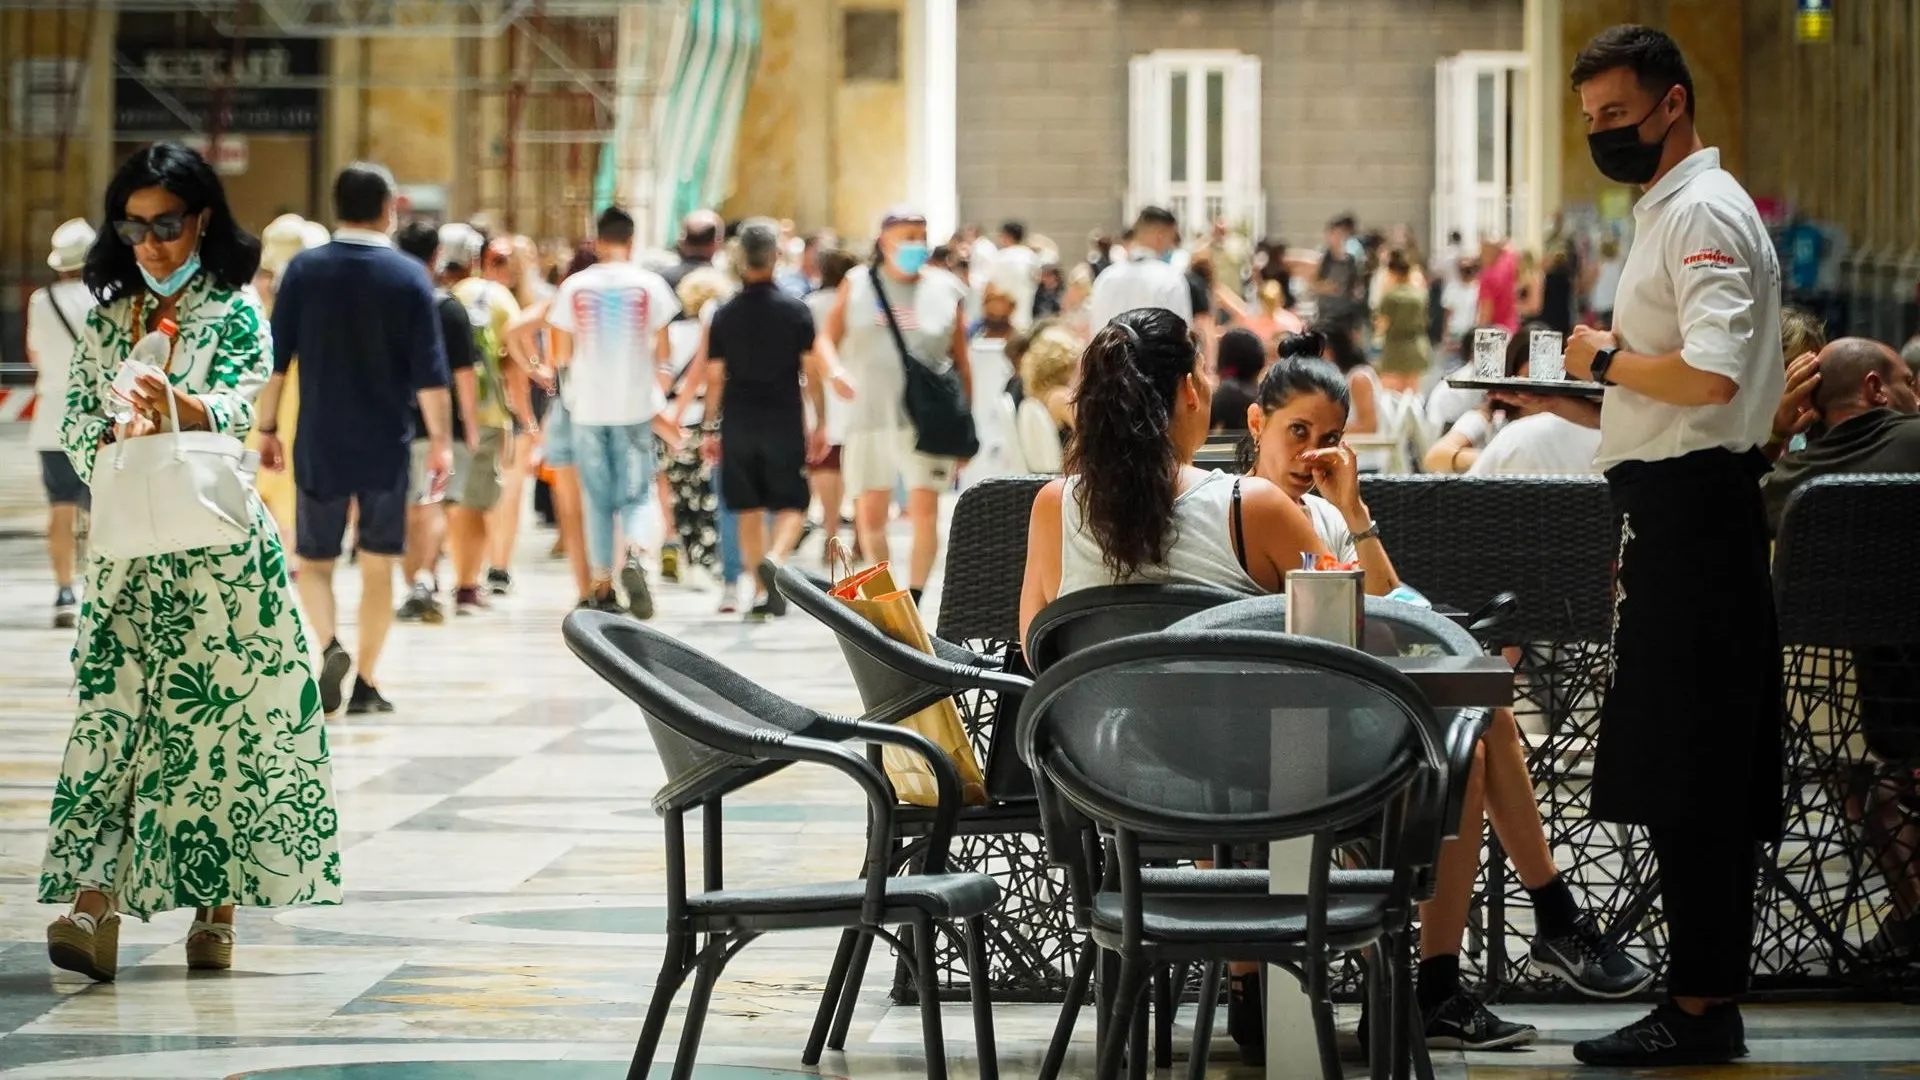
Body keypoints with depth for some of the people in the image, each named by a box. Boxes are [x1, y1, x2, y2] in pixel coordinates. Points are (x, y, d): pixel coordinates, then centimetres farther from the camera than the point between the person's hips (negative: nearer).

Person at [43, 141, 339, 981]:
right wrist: (113, 448, -15)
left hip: (219, 545, -3)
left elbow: (242, 405, -13)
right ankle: (94, 902, -16)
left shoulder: (236, 312, 2)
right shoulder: (108, 319, 14)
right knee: (114, 713, -7)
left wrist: (180, 410, -33)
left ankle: (216, 910, 3)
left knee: (223, 711, -4)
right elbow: (75, 421, 7)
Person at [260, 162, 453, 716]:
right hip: (386, 447, 0)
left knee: (314, 560, 11)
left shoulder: (304, 271, -2)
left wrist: (267, 429, 7)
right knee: (378, 565, 10)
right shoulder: (409, 276, -4)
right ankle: (365, 683, 9)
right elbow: (430, 372, -6)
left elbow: (275, 361, -1)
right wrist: (441, 441, 2)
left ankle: (331, 645, -14)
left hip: (319, 446, 0)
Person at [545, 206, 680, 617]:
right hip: (635, 405, -1)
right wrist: (661, 376, 21)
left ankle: (602, 587, 12)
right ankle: (635, 555, -25)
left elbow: (561, 354, 3)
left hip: (587, 408, 1)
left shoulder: (574, 287, -1)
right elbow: (663, 351, 1)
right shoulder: (649, 285, -3)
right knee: (637, 494, 4)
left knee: (598, 499, 11)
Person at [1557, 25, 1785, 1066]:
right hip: (1674, 510, 11)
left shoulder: (1704, 213, -12)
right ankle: (1707, 1004, 15)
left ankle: (1698, 1007, -7)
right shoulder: (1668, 212, 21)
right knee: (1706, 781, 11)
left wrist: (1608, 359, -11)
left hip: (1690, 511, -11)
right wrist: (1558, 396, 15)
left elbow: (1712, 374, -25)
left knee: (1686, 775, -9)